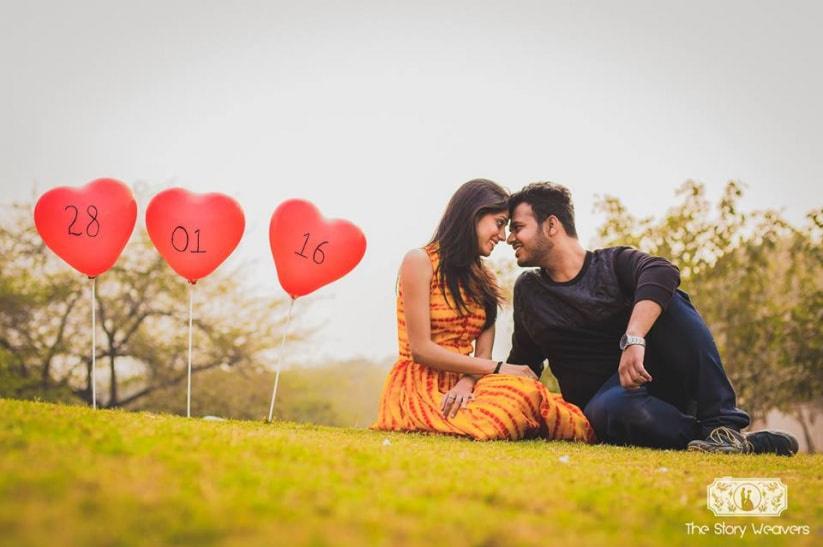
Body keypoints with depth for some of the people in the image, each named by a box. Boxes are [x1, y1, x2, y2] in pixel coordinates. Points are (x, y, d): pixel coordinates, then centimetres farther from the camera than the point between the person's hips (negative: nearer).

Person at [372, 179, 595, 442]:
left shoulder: (484, 279, 17)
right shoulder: (420, 261, -3)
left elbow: (483, 355, 5)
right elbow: (420, 349, -11)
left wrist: (468, 381, -18)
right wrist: (499, 368, -13)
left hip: (462, 387, 6)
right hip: (419, 387, -6)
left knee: (526, 391, -30)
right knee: (522, 393, -33)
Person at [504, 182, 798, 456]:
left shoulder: (614, 262, 1)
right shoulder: (528, 291, 14)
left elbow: (662, 273, -23)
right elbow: (523, 363, 22)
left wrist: (633, 340, -39)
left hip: (660, 383, 0)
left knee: (668, 301, -27)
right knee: (611, 409, -38)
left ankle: (723, 423, -30)